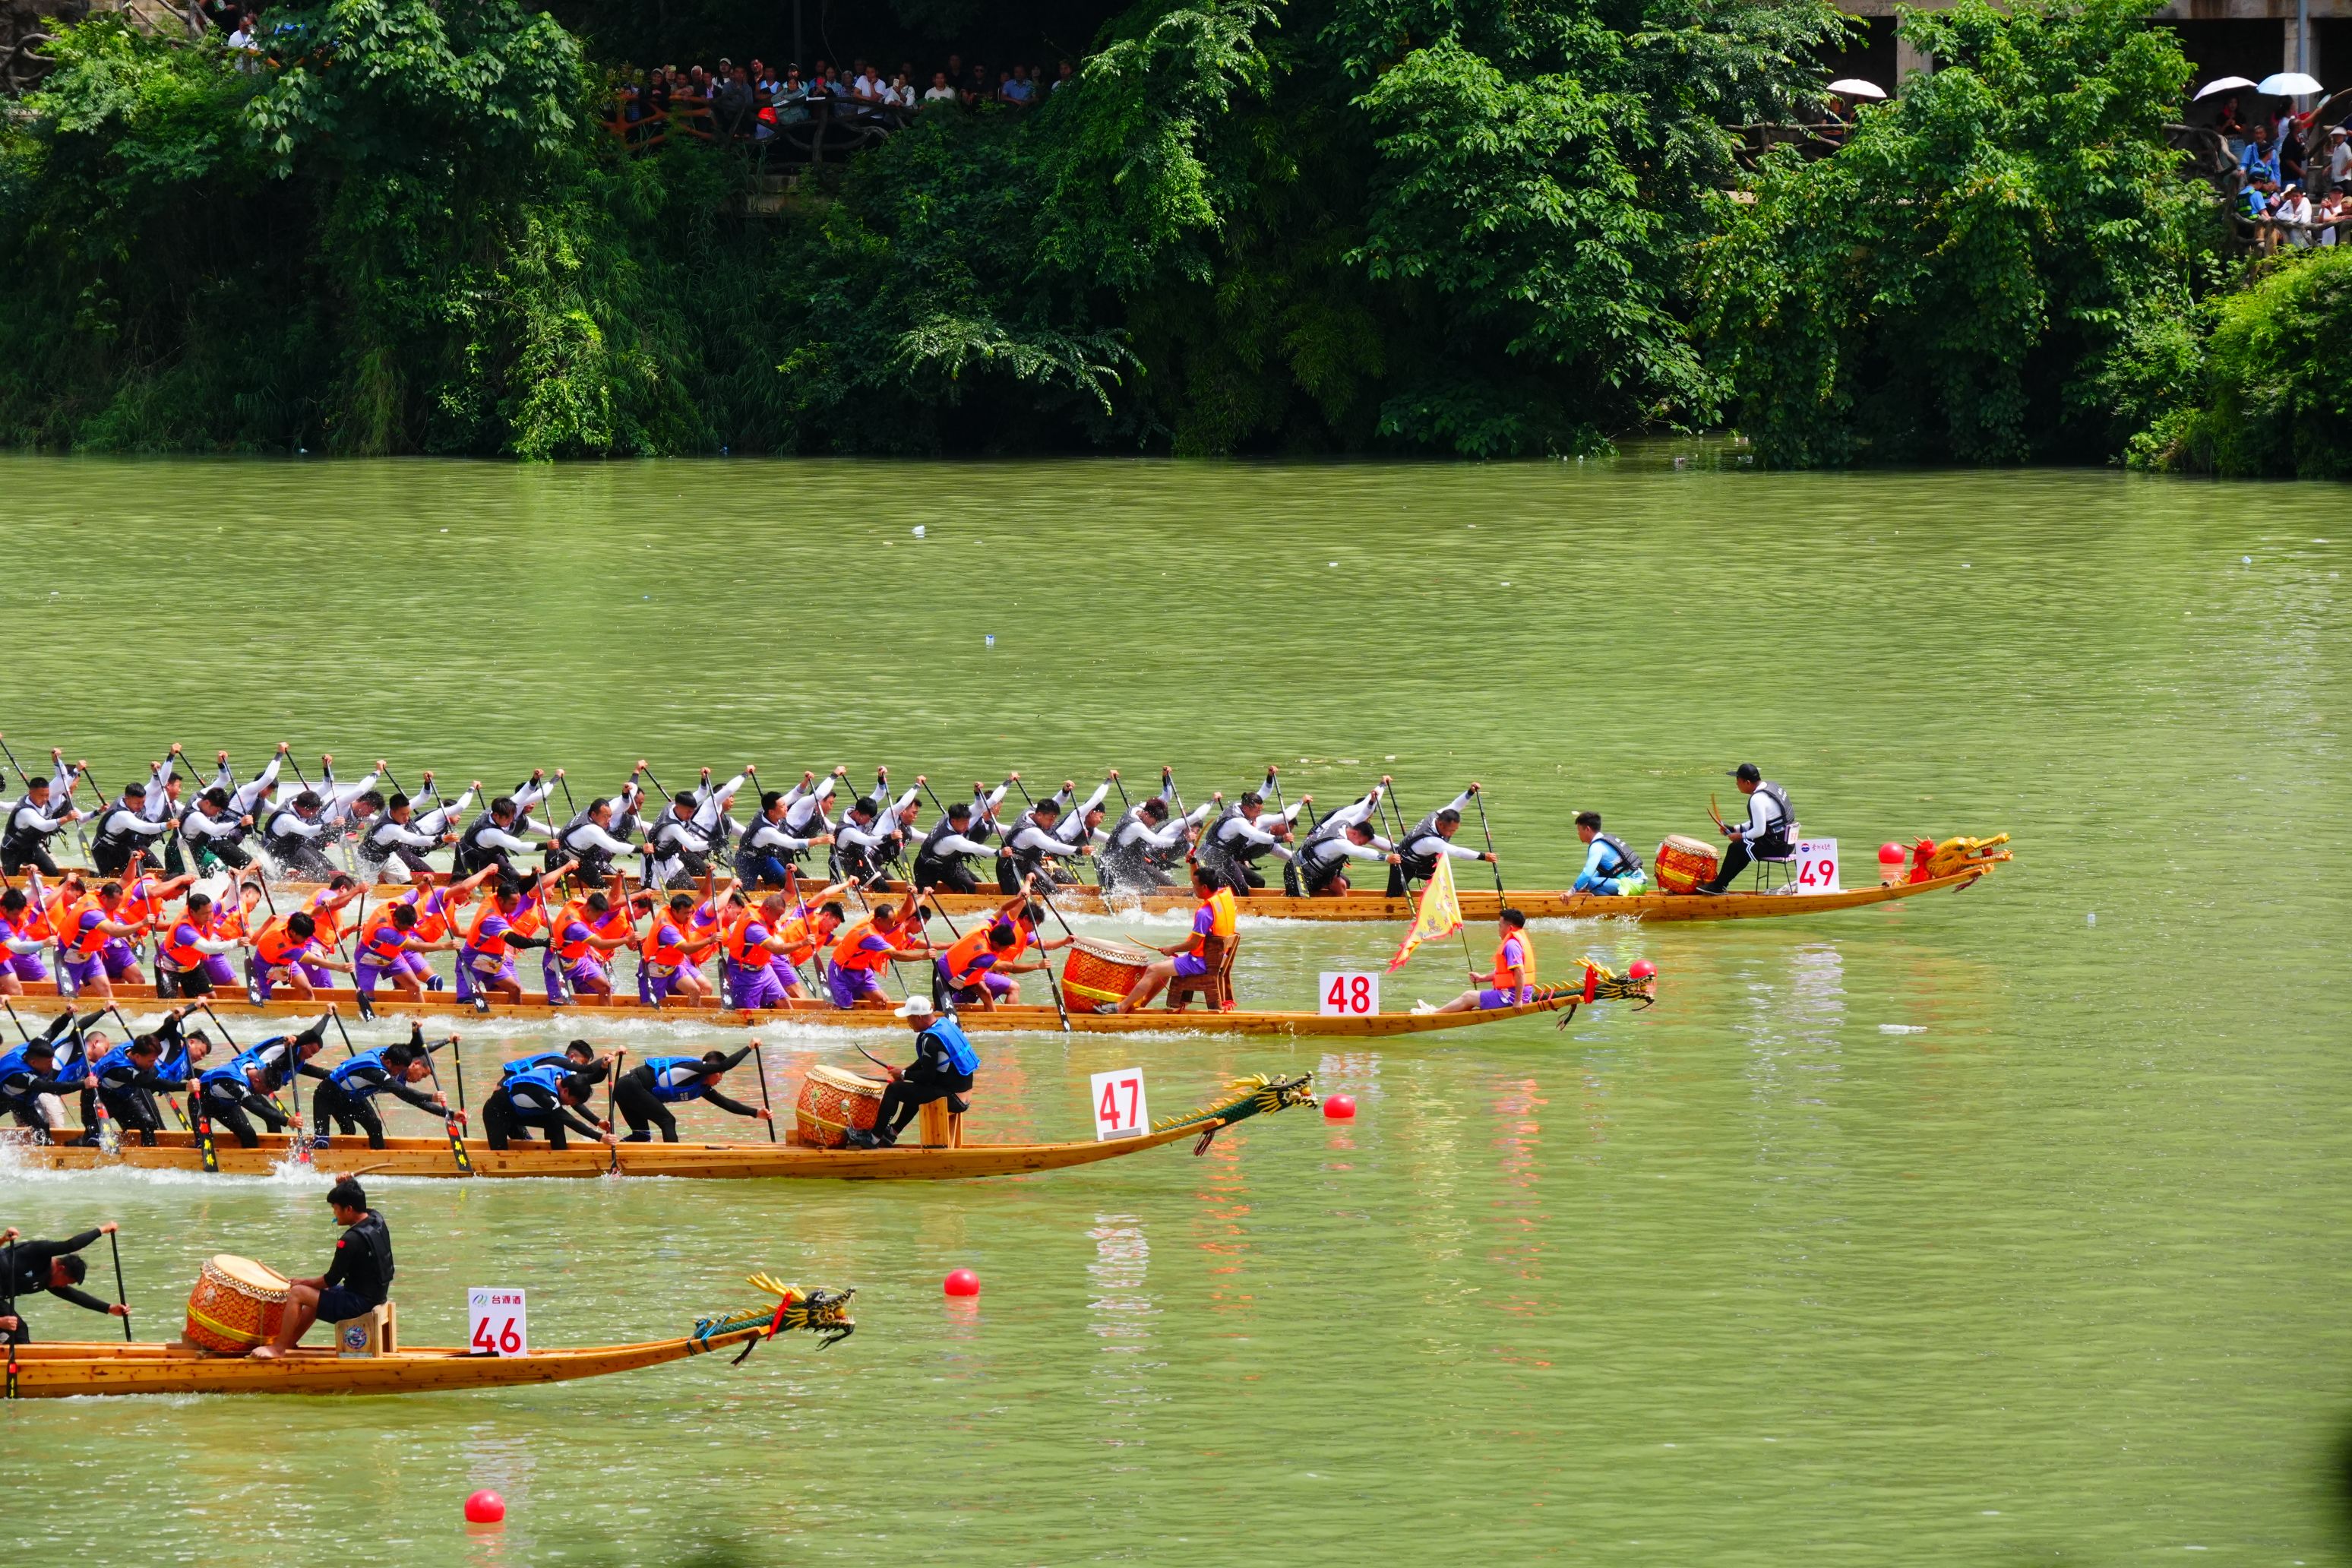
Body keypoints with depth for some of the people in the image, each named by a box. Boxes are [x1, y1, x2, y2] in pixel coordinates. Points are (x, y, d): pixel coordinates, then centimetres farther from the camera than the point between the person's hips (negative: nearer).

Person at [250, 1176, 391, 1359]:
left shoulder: (351, 1240, -25)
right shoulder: (377, 1220, 0)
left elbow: (331, 1280, -17)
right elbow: (356, 1202, 24)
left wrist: (303, 1282, -1)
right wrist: (346, 1186, 4)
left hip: (358, 1304, -10)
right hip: (376, 1299, 10)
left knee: (297, 1293, -7)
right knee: (316, 1294, 30)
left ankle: (279, 1348, 4)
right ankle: (289, 1342, 37)